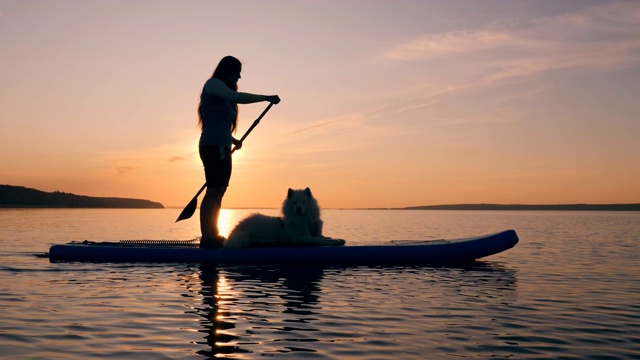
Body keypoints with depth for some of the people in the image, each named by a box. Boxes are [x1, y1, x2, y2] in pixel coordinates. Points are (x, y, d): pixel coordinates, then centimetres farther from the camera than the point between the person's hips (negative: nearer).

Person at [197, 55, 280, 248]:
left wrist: (232, 140, 21)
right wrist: (266, 98, -14)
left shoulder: (222, 91, 27)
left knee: (219, 191, 6)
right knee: (214, 190, -15)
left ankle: (213, 235, 8)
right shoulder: (213, 83, 0)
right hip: (213, 145, -9)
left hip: (222, 147, 9)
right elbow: (237, 97, -16)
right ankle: (206, 237, -18)